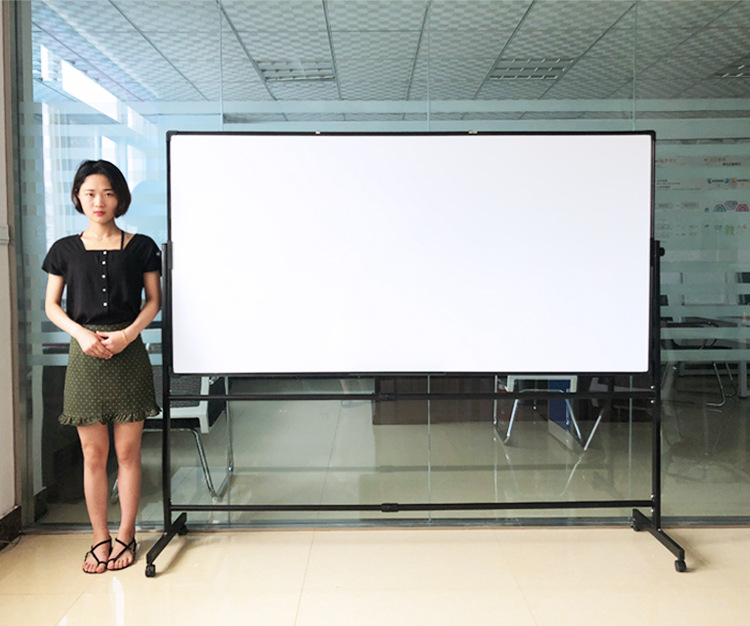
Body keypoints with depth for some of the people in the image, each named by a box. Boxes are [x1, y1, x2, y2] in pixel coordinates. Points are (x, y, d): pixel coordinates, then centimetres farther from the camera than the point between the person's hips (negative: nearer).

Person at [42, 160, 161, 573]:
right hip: (85, 355, 1)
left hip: (129, 354, -1)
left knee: (128, 452, 4)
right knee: (93, 455, 6)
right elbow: (51, 305, 9)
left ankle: (125, 536, 19)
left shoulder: (140, 247, 5)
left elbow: (153, 300, 4)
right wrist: (82, 334, -9)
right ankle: (100, 539, 20)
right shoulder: (65, 250, 8)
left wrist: (127, 334, -11)